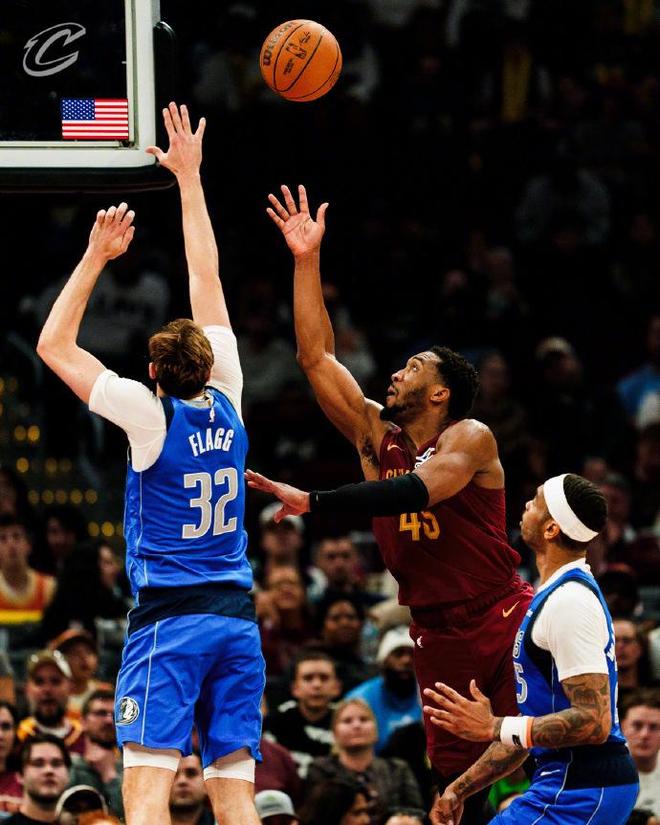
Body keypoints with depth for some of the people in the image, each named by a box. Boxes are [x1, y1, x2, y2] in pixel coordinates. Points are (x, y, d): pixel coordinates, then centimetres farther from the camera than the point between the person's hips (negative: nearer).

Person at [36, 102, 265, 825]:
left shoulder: (150, 415, -5)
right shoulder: (227, 405, 7)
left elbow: (54, 344, 2)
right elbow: (206, 281, 16)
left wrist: (96, 256, 8)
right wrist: (189, 177, 23)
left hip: (168, 618, -5)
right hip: (237, 617, 5)